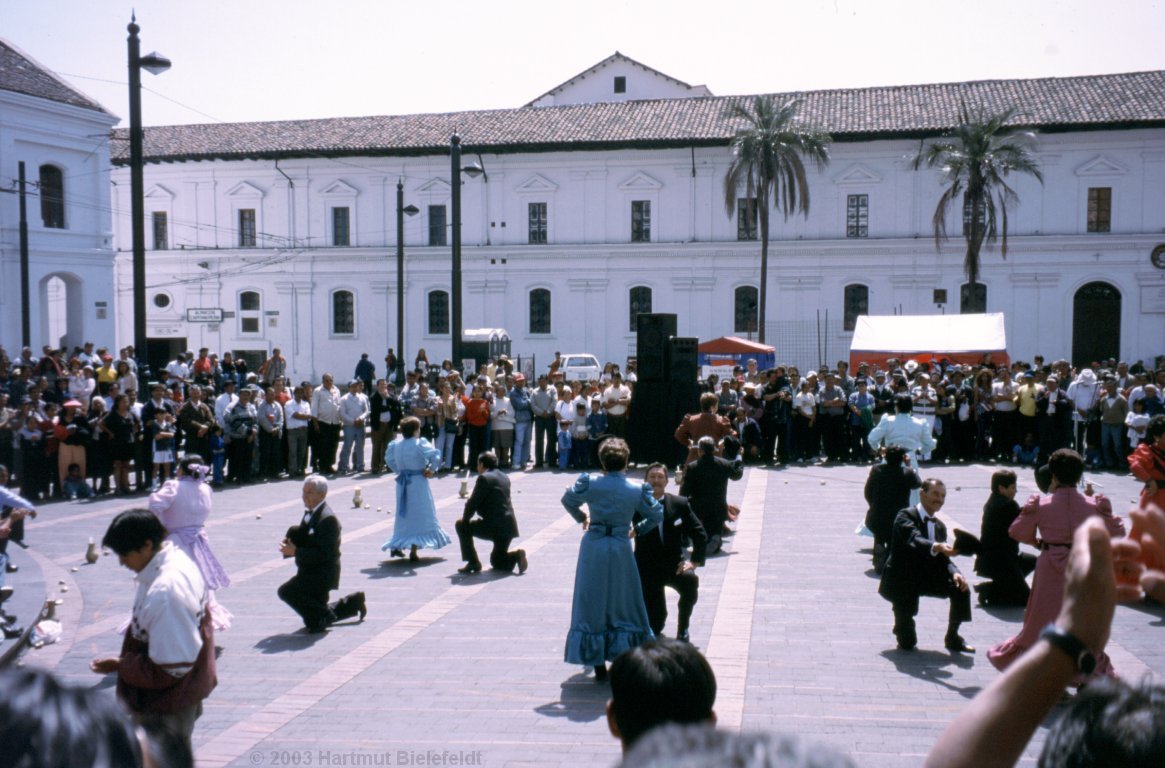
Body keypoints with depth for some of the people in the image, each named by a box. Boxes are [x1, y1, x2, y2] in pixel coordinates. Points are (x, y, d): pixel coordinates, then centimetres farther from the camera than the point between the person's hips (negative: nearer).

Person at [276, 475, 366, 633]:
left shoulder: (328, 519, -24)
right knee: (319, 612, 22)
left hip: (322, 573, -9)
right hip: (310, 572, 9)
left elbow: (324, 554, -27)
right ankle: (354, 602, 36)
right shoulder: (310, 513, 5)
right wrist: (289, 543, -8)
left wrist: (295, 552, -28)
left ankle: (322, 616, -8)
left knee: (286, 591, -24)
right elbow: (304, 540, 13)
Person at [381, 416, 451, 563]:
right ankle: (413, 551, -2)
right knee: (420, 516, 2)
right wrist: (432, 470, -11)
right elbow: (435, 455, -27)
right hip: (418, 482, -6)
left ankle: (396, 546, 24)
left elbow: (388, 458, 18)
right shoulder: (420, 443, -17)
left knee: (403, 515, 21)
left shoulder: (396, 444, 3)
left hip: (402, 482, 6)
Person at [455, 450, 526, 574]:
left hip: (494, 526, -8)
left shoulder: (484, 478, -9)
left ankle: (473, 564, 6)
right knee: (496, 561, 24)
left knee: (462, 526, 10)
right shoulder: (504, 477, 16)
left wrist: (465, 519, 6)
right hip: (508, 525, 9)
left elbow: (473, 502, -10)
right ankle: (517, 555, -2)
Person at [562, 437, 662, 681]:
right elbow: (657, 516, 1)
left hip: (593, 550, 0)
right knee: (623, 606, 12)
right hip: (621, 551, 0)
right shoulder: (636, 489, -6)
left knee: (592, 606, 9)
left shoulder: (590, 484, -7)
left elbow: (568, 500, 8)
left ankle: (599, 667, 11)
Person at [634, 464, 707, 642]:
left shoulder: (680, 504, -1)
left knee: (690, 581, -31)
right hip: (647, 568, -1)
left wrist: (695, 561, -8)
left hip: (674, 564, 1)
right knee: (655, 620, -8)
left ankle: (682, 631, -9)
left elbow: (700, 534, 2)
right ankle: (654, 634, 33)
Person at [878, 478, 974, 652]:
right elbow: (915, 540, -35)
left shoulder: (940, 526, 9)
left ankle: (952, 637, 2)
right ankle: (905, 637, 27)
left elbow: (943, 559, 5)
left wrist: (955, 573, -18)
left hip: (926, 577, 7)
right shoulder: (906, 516, -16)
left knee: (961, 588, -18)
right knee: (907, 644, -12)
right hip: (902, 581, -7)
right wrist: (938, 546, -55)